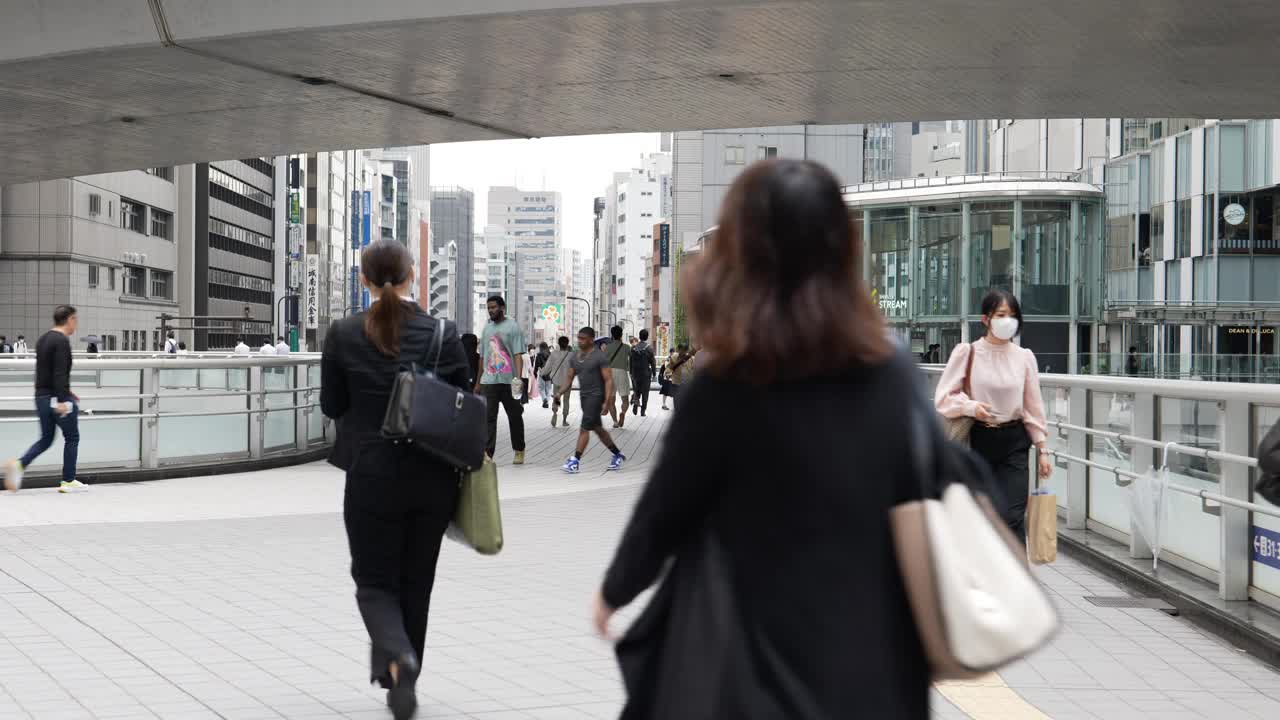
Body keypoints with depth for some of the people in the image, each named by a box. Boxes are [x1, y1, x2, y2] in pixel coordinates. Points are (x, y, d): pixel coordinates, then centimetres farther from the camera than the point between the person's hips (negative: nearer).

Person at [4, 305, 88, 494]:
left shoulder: (42, 340, 14)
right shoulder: (61, 341, -15)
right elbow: (60, 373, -24)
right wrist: (62, 400, -28)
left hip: (42, 396, 8)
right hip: (57, 399, -8)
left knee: (45, 439, 15)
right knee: (72, 438, 7)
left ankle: (19, 465, -8)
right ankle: (68, 482, 10)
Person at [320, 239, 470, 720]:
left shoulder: (344, 335, -7)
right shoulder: (444, 333, -6)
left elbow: (332, 406, 1)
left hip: (373, 477, -2)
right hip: (434, 478, 2)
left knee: (375, 581, 10)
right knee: (416, 582, 17)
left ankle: (398, 658, -18)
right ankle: (399, 680, 26)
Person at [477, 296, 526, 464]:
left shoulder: (513, 327, -2)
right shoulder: (486, 328, 15)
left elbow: (518, 355, -9)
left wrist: (519, 378, -20)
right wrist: (478, 382, 19)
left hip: (508, 381, -4)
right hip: (488, 381, 4)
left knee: (515, 417, 10)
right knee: (488, 418, -8)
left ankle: (519, 451, 25)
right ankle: (487, 454, -11)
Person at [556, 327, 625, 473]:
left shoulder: (600, 357, -12)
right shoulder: (574, 357, 9)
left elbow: (608, 380, -14)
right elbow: (569, 378, 13)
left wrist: (607, 402, -21)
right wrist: (561, 393, -3)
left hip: (596, 396, -8)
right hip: (583, 396, 8)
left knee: (584, 428, -12)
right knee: (598, 429, 15)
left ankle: (575, 461, -13)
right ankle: (618, 455, 28)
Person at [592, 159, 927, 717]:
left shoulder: (723, 393, -15)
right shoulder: (898, 381, -5)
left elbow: (663, 508, -3)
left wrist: (614, 590, 16)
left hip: (756, 672, -3)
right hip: (877, 668, 4)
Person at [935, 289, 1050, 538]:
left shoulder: (1024, 356, 2)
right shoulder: (967, 352, -5)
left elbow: (1034, 405, 8)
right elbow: (943, 398, -3)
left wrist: (1042, 449, 7)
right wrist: (970, 407, -21)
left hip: (1013, 443, 1)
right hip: (977, 440, 0)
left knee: (1012, 517, -10)